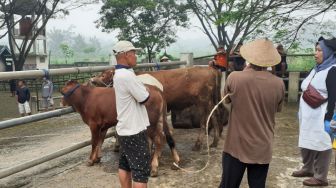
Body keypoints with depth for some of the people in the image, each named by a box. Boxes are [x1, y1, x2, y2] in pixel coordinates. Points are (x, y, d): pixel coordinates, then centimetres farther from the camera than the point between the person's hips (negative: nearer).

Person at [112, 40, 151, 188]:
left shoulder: (118, 74, 10)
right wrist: (143, 90, 1)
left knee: (125, 165, 17)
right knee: (141, 170, -1)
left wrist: (140, 89, 0)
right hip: (134, 130, -10)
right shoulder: (127, 75, -22)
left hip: (125, 129, 10)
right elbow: (145, 98, -17)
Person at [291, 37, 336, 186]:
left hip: (320, 117, -9)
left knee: (320, 144, 1)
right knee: (306, 142, 17)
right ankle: (308, 168, 34)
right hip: (308, 115, 9)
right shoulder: (317, 69, 14)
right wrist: (301, 112, 19)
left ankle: (320, 177, 13)